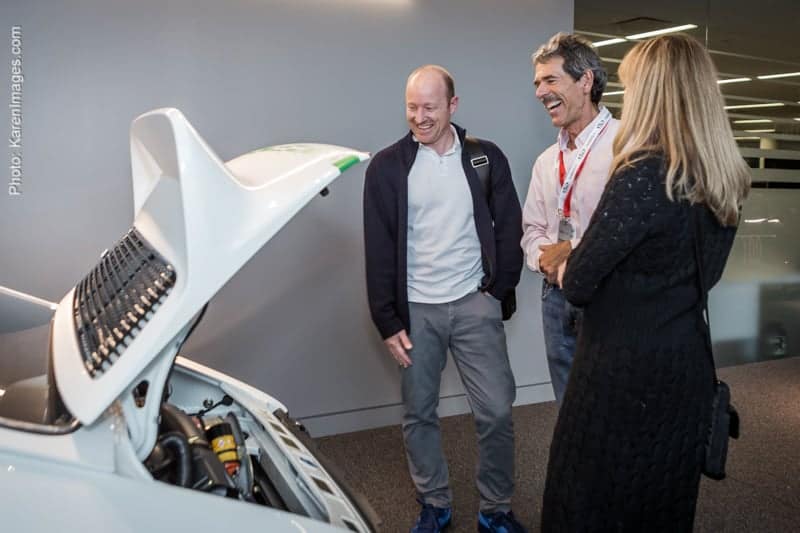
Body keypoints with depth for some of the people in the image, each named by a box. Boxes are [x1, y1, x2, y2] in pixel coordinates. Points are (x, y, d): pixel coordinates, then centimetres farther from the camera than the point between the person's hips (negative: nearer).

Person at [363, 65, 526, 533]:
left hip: (475, 303, 0)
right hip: (416, 309, 0)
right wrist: (388, 320, -5)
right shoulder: (386, 167, -1)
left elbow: (509, 229, 6)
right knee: (419, 414, 9)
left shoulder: (487, 158, 1)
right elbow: (379, 251, -2)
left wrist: (499, 289, -2)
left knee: (497, 411, 1)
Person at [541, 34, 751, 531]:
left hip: (625, 370, -7)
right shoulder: (726, 179, 2)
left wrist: (568, 267, 5)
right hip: (687, 366, 7)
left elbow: (577, 285, -17)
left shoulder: (643, 175, -21)